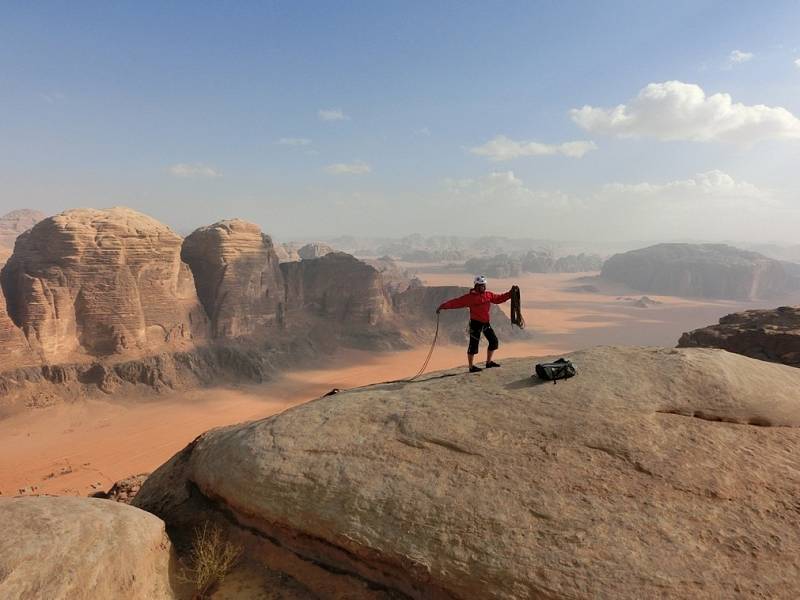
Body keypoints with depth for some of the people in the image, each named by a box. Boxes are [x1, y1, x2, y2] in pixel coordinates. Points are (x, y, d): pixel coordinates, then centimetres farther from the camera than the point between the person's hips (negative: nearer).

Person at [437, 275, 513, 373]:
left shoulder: (489, 295, 6)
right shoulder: (470, 297, -12)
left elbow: (499, 298, 15)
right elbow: (456, 302, -16)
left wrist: (510, 294, 5)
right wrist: (443, 306, -24)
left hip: (486, 323, 7)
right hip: (475, 323, -7)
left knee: (494, 341, 13)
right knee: (473, 345, -2)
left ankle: (489, 362, 29)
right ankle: (471, 367, 9)